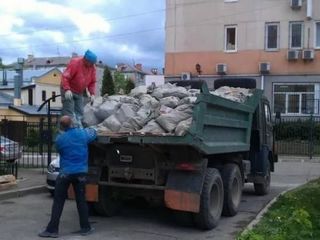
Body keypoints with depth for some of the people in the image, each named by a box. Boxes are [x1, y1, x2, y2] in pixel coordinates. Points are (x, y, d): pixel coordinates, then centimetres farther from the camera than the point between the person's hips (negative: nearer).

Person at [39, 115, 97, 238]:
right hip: (81, 173, 2)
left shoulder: (59, 139, -7)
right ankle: (85, 228, 18)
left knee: (58, 202, 4)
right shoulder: (83, 133, -3)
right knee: (81, 201, 10)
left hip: (65, 173, -2)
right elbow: (93, 132, 19)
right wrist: (87, 129, 39)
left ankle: (52, 229, 5)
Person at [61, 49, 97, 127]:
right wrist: (67, 90, -36)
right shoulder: (75, 63, -21)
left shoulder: (92, 67, -1)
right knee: (69, 112, -11)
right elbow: (65, 77, -25)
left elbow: (92, 82, 7)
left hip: (79, 93, 7)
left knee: (79, 112, 7)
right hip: (69, 91, -7)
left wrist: (92, 93, -7)